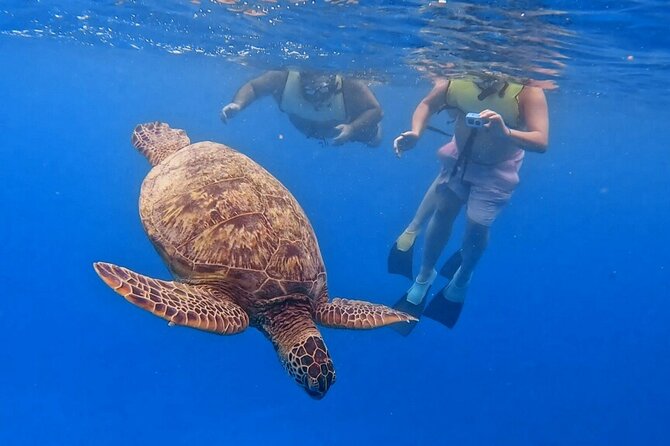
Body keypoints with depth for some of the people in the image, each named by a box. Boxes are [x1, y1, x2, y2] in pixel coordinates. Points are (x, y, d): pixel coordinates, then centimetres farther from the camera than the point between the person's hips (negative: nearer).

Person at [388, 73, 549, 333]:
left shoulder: (528, 92, -34)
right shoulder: (457, 78, -26)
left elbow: (541, 142, -39)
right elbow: (428, 104, -10)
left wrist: (506, 132, -57)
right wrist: (415, 133, -30)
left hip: (497, 170, -2)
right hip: (460, 157, 3)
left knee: (477, 227, -5)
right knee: (442, 213, 5)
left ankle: (462, 278, 28)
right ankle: (424, 276, 27)